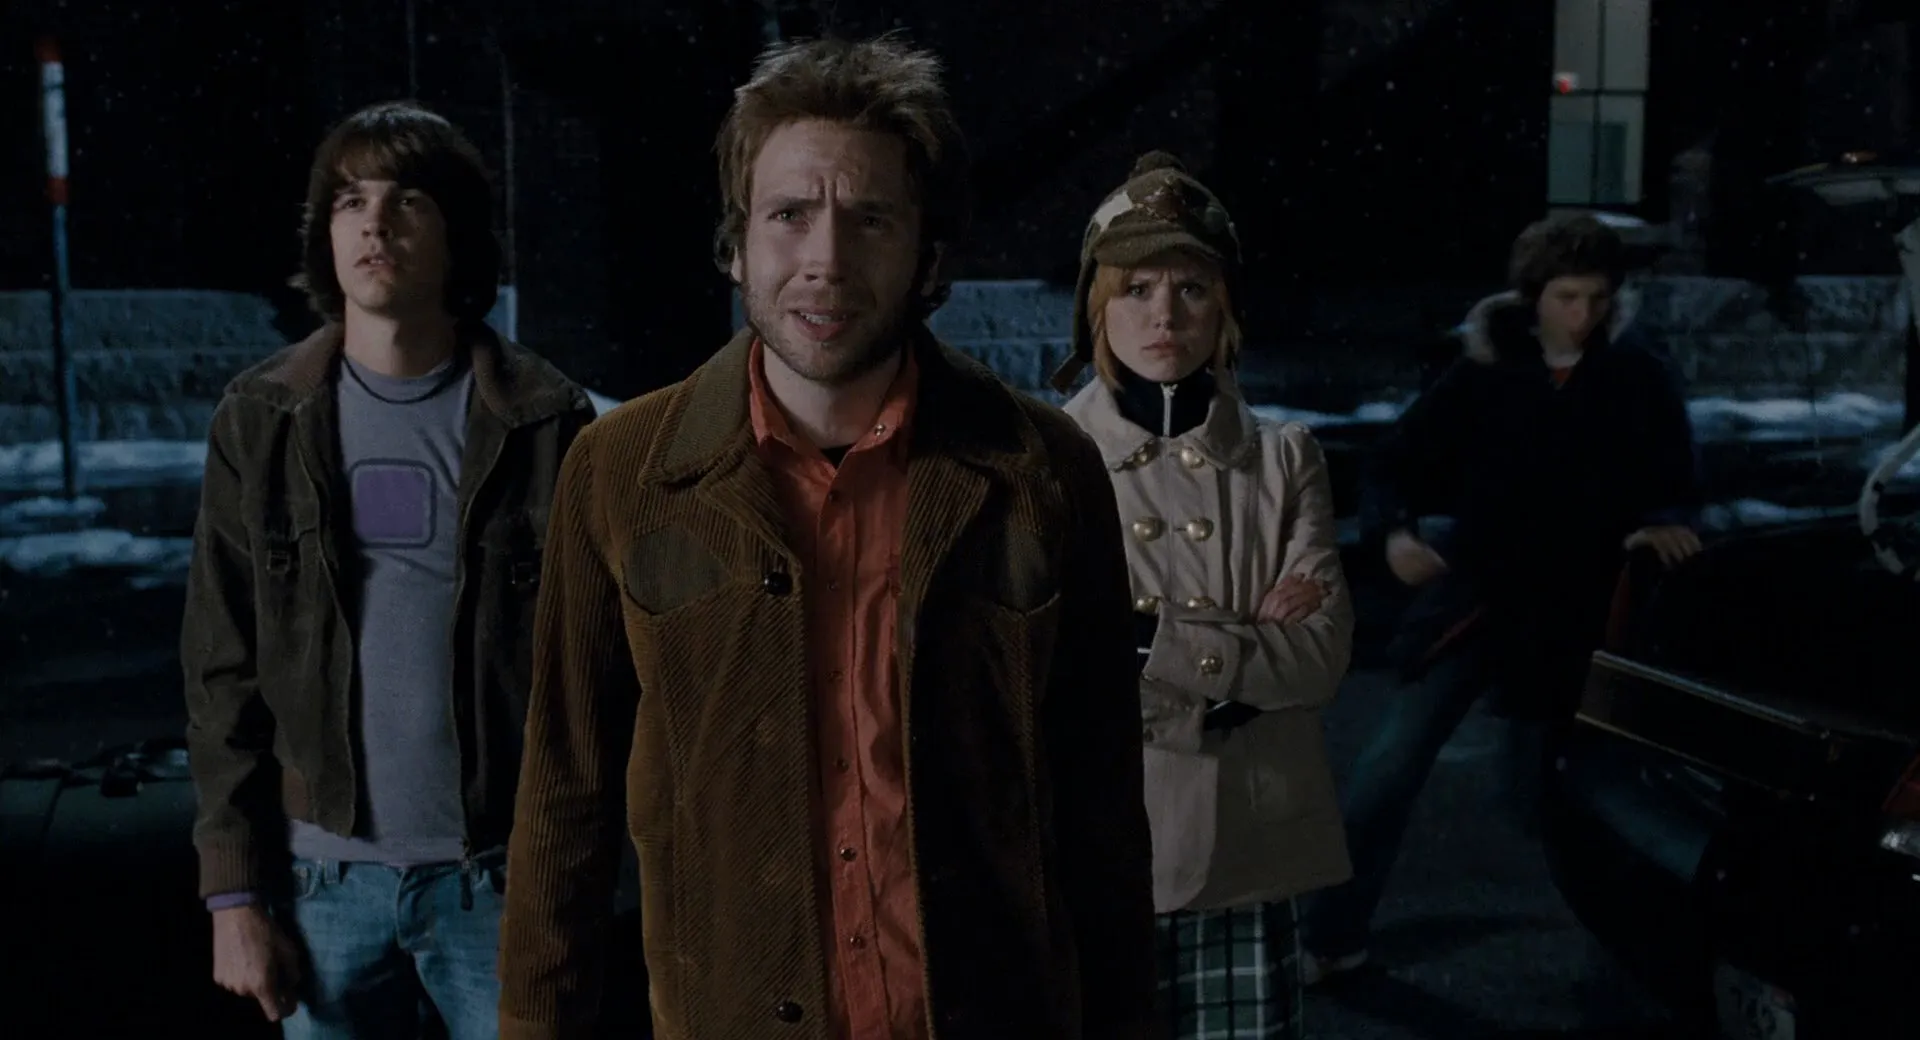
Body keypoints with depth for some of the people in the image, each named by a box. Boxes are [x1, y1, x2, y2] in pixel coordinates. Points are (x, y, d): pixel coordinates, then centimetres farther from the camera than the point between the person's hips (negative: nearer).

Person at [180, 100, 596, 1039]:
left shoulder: (543, 423, -6)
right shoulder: (261, 421, 1)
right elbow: (224, 673, 3)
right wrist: (233, 888, 0)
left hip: (500, 874, -2)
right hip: (325, 874, 2)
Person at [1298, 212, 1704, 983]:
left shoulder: (1641, 383, 1)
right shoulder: (1483, 373, -2)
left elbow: (1675, 489, 6)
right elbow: (1399, 463, -1)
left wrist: (1664, 525, -17)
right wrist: (1394, 532, -21)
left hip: (1568, 616, 0)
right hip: (1473, 597, 0)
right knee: (1390, 767, -3)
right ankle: (1329, 935, 6)